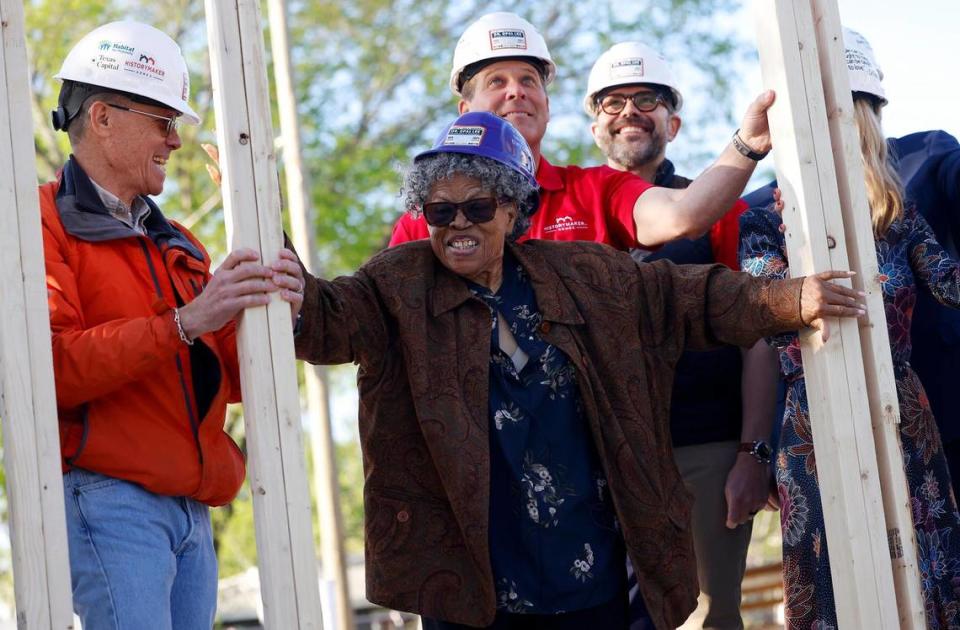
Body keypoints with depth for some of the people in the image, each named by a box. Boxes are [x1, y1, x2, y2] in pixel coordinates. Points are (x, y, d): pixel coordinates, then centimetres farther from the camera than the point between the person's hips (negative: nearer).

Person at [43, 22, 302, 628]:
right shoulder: (45, 225, -1)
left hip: (191, 508, 7)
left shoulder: (177, 244, 23)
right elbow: (50, 367, -16)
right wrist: (182, 323, -19)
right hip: (107, 497, -7)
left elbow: (229, 380, 18)